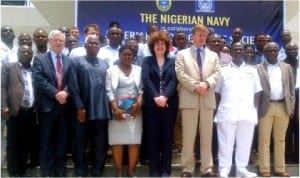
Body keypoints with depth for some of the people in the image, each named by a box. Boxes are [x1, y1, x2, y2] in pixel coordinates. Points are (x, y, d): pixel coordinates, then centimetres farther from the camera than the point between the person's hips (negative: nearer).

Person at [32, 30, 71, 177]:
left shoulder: (69, 61, 13)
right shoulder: (39, 59, 4)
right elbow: (39, 80, -9)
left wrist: (65, 92, -17)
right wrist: (56, 94, -16)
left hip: (64, 105, 3)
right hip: (48, 105, -3)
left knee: (62, 141, 8)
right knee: (47, 141, 4)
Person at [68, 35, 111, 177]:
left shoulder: (104, 65, 17)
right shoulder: (77, 62, 4)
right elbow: (73, 86, -5)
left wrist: (109, 107, 4)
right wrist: (80, 107, -13)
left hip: (101, 111, 3)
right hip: (83, 110, -3)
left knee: (100, 144, 8)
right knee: (80, 143, 6)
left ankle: (97, 171, 19)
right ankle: (80, 172, 18)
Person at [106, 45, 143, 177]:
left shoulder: (139, 70, 12)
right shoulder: (112, 70, 7)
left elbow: (142, 89, 6)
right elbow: (109, 91, -1)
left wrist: (138, 103, -12)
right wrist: (115, 109, -12)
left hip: (134, 110, 1)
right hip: (118, 110, -1)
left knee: (134, 140, -2)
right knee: (117, 140, -2)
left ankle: (131, 170, 5)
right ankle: (119, 171, 5)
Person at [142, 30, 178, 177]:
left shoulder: (172, 62, 11)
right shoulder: (147, 61, 8)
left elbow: (173, 81, -3)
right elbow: (146, 80, -6)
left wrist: (165, 96, -20)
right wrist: (155, 97, -20)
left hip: (169, 104, 1)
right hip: (151, 104, 0)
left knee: (167, 137, 4)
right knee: (153, 138, 2)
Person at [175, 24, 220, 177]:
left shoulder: (213, 55, 18)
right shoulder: (182, 54, 8)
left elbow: (216, 74, 5)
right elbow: (181, 74, -4)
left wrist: (206, 83, -14)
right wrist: (195, 86, -15)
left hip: (208, 99, 3)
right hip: (189, 99, -3)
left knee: (207, 135, 5)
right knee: (188, 135, 0)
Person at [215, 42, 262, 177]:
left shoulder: (252, 71, 14)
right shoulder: (223, 71, 9)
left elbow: (257, 93, 13)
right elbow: (217, 92, 9)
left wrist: (255, 110, 4)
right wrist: (219, 109, 2)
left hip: (247, 113, 2)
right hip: (227, 113, -2)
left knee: (245, 143, 6)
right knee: (226, 143, 1)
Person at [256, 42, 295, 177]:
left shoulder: (287, 67, 12)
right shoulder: (258, 68, 3)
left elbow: (291, 88, 12)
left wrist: (291, 107, 5)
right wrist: (256, 108, -7)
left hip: (283, 107, 3)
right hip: (266, 107, -3)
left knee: (280, 139, 9)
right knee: (264, 140, 0)